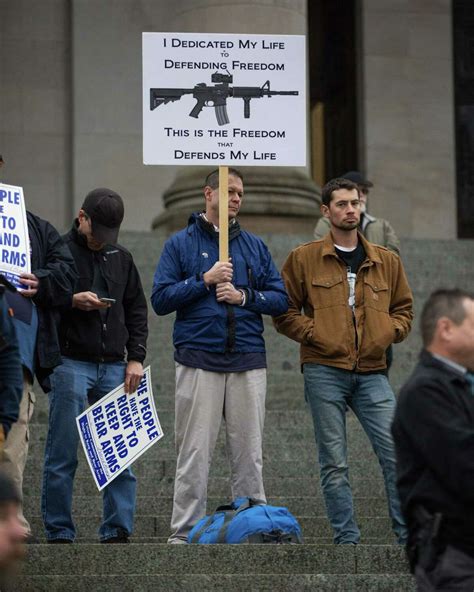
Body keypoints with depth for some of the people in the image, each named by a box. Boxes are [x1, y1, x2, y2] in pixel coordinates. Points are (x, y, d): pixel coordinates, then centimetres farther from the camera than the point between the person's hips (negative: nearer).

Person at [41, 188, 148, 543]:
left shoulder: (121, 258, 15)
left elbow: (137, 310, 19)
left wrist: (136, 357, 9)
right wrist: (71, 301, -17)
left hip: (114, 367, 5)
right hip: (70, 364, -4)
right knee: (63, 454, -3)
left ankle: (118, 530, 4)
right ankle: (59, 533, 3)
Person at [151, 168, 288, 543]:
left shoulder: (254, 246, 16)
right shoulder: (181, 244, 6)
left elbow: (280, 299, 11)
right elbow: (161, 299, -1)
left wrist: (244, 296, -5)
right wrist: (204, 280, -10)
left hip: (248, 363, 3)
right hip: (199, 362, -3)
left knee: (249, 453, 4)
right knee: (194, 453, -4)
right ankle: (186, 532, 1)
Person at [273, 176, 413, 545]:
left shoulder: (386, 261, 13)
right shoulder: (304, 259, 4)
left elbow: (404, 308, 22)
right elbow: (284, 313, 6)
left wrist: (390, 332, 2)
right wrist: (315, 333, -8)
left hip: (372, 373, 2)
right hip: (325, 372, -2)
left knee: (397, 452, -6)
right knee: (334, 462, 1)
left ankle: (410, 534, 3)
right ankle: (347, 540, 7)